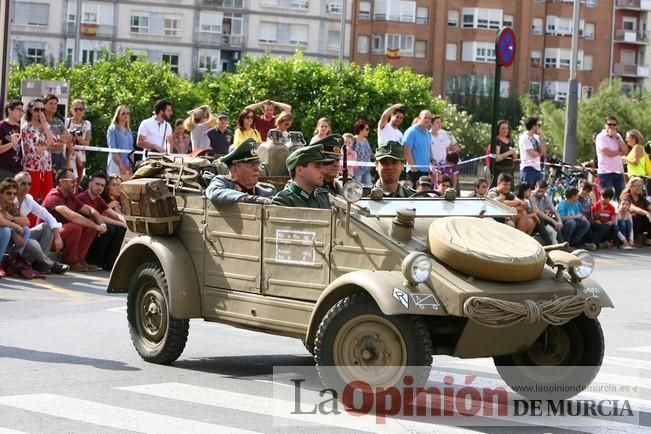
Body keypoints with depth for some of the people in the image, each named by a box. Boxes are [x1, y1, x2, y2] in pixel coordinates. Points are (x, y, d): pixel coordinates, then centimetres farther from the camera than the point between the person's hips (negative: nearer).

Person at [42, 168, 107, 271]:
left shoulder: (70, 197, 7)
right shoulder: (54, 197, -20)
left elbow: (91, 211, 11)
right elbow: (71, 216, -34)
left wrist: (101, 224, -10)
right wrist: (96, 226, -32)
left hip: (63, 232, 9)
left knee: (91, 225, -3)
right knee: (75, 227, -32)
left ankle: (80, 258, -2)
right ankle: (71, 262, -15)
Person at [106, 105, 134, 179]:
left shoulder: (128, 131, 17)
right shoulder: (112, 129, 1)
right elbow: (113, 149, -7)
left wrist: (131, 165, 6)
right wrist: (121, 164, -14)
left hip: (128, 165, 5)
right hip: (116, 163, -5)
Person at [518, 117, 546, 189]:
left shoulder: (536, 137, 15)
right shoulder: (524, 138, -9)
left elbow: (543, 152, 3)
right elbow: (533, 154, -16)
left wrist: (541, 137, 0)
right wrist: (540, 152, 6)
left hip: (537, 169, 8)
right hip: (528, 169, -8)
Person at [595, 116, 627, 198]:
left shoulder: (617, 136, 15)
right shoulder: (601, 137, -6)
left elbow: (625, 150, 1)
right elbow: (608, 153, -17)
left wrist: (616, 137, -6)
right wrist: (620, 152, 1)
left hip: (619, 171, 6)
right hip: (605, 172, -6)